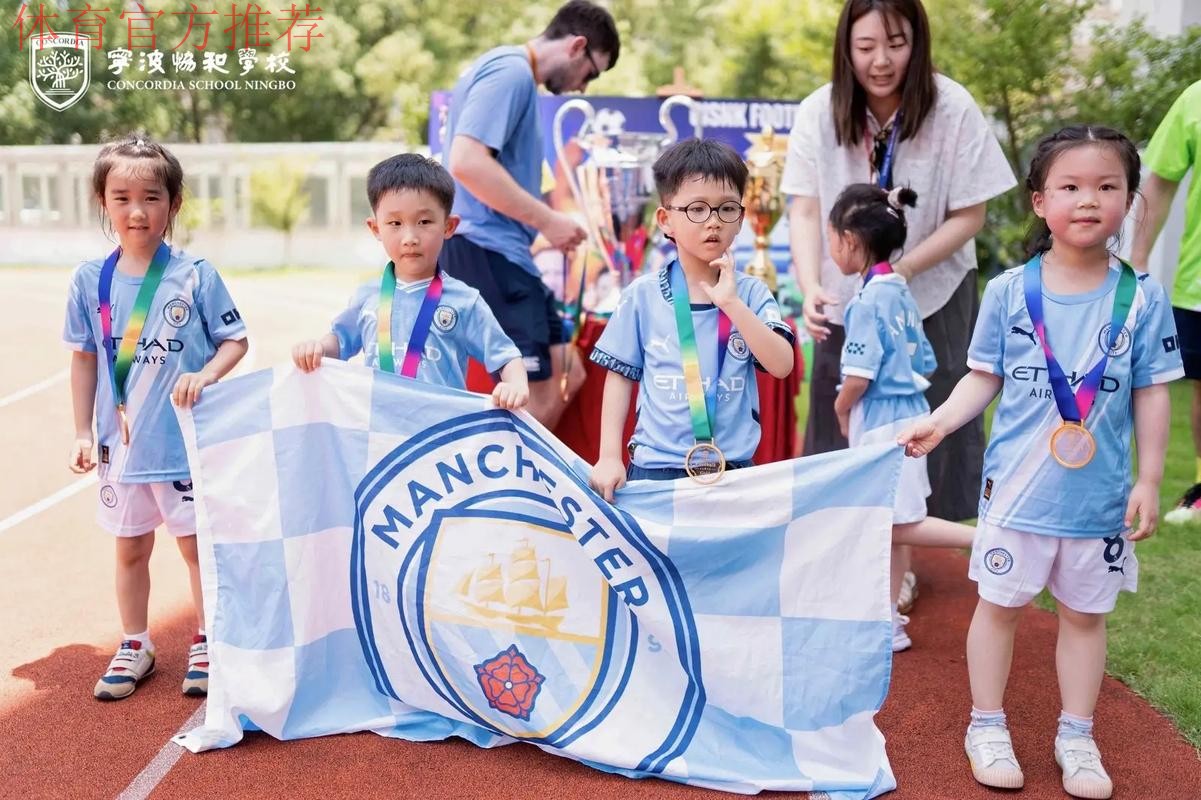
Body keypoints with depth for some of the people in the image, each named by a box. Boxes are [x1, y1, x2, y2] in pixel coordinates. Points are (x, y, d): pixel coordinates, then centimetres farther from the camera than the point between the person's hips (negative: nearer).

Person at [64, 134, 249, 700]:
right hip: (121, 444, 3)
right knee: (130, 548, 16)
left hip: (187, 442, -3)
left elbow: (235, 340, -3)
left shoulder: (195, 275, -9)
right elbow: (84, 359, 7)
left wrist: (205, 375, -22)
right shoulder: (91, 280, -1)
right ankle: (134, 647, 33)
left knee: (197, 544, 9)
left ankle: (206, 644, 27)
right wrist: (82, 432, 7)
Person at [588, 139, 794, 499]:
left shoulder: (750, 292, 0)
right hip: (655, 469, 0)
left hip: (734, 470, 1)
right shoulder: (642, 294, -1)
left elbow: (782, 365, -11)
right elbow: (620, 376, 4)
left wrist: (731, 303, -19)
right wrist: (609, 456, -1)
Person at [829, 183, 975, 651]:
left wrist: (841, 410, -3)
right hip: (907, 414, 10)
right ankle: (889, 620, 23)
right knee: (888, 524, 15)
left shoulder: (868, 300, -18)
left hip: (881, 421, -10)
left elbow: (859, 375, -23)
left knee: (899, 526, -3)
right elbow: (925, 365, 14)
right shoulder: (901, 293, 9)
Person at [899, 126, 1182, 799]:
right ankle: (987, 725, 28)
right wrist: (939, 422, -13)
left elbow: (1152, 394, 0)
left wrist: (1149, 481, -2)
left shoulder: (1142, 297, -4)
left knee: (1086, 613, 14)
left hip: (1100, 494, 1)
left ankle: (1077, 735, 31)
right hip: (1019, 487, -1)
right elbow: (985, 379, 2)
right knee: (1000, 604, 11)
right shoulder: (1010, 291, -6)